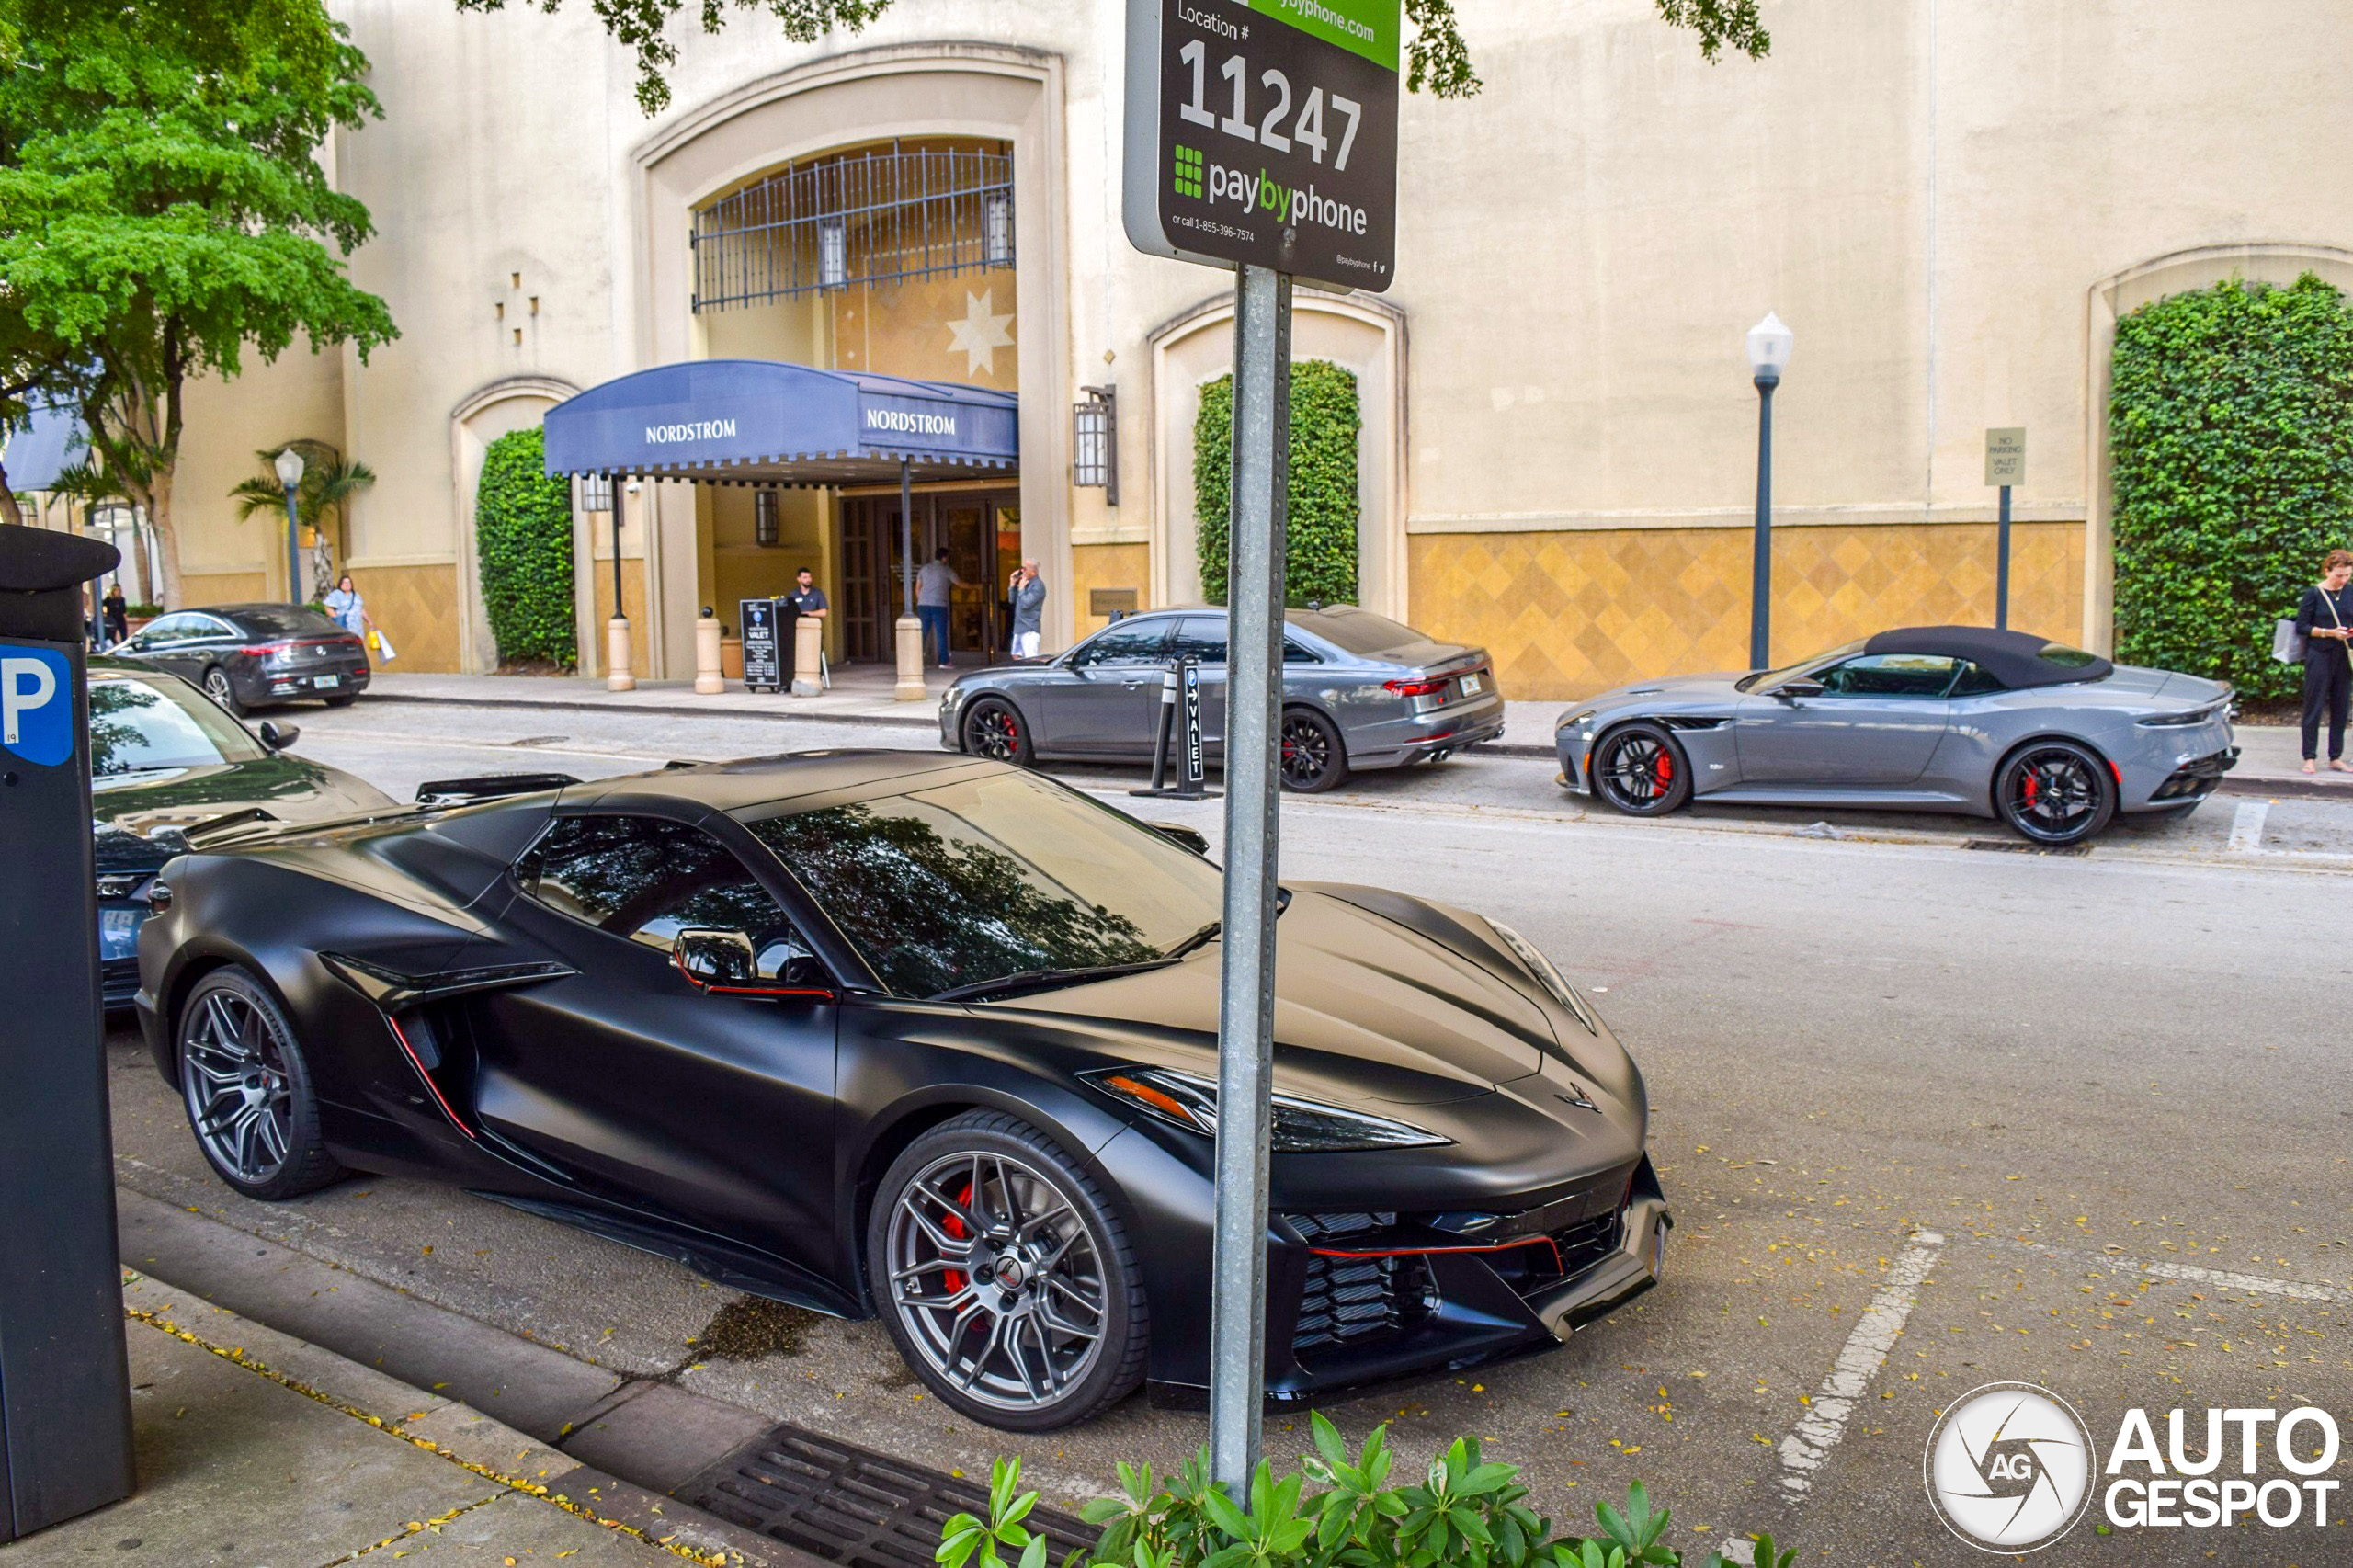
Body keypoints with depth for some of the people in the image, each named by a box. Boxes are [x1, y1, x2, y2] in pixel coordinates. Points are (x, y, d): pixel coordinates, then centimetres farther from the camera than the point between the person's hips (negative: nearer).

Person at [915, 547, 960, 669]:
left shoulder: (925, 569, 12)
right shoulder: (947, 570, 1)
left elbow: (917, 588, 12)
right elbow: (960, 583, 8)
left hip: (923, 605, 4)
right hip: (939, 605, -4)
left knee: (922, 633, 8)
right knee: (941, 634, 0)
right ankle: (944, 661, 0)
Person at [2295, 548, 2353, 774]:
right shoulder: (2314, 594, -5)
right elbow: (2301, 626, -5)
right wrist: (2329, 632, -17)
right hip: (2319, 656, -4)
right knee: (2314, 707, -2)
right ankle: (2309, 758, 3)